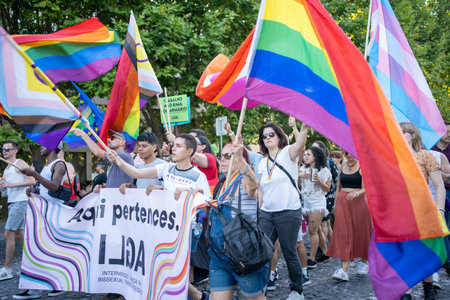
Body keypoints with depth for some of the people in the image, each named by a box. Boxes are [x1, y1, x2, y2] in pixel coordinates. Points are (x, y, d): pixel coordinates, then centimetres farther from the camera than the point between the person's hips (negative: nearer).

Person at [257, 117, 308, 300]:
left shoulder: (287, 153, -4)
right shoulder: (263, 163, 13)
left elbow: (300, 144, -27)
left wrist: (303, 127, -46)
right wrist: (258, 212, 14)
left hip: (288, 212, -5)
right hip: (266, 214, 5)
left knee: (289, 253, 4)